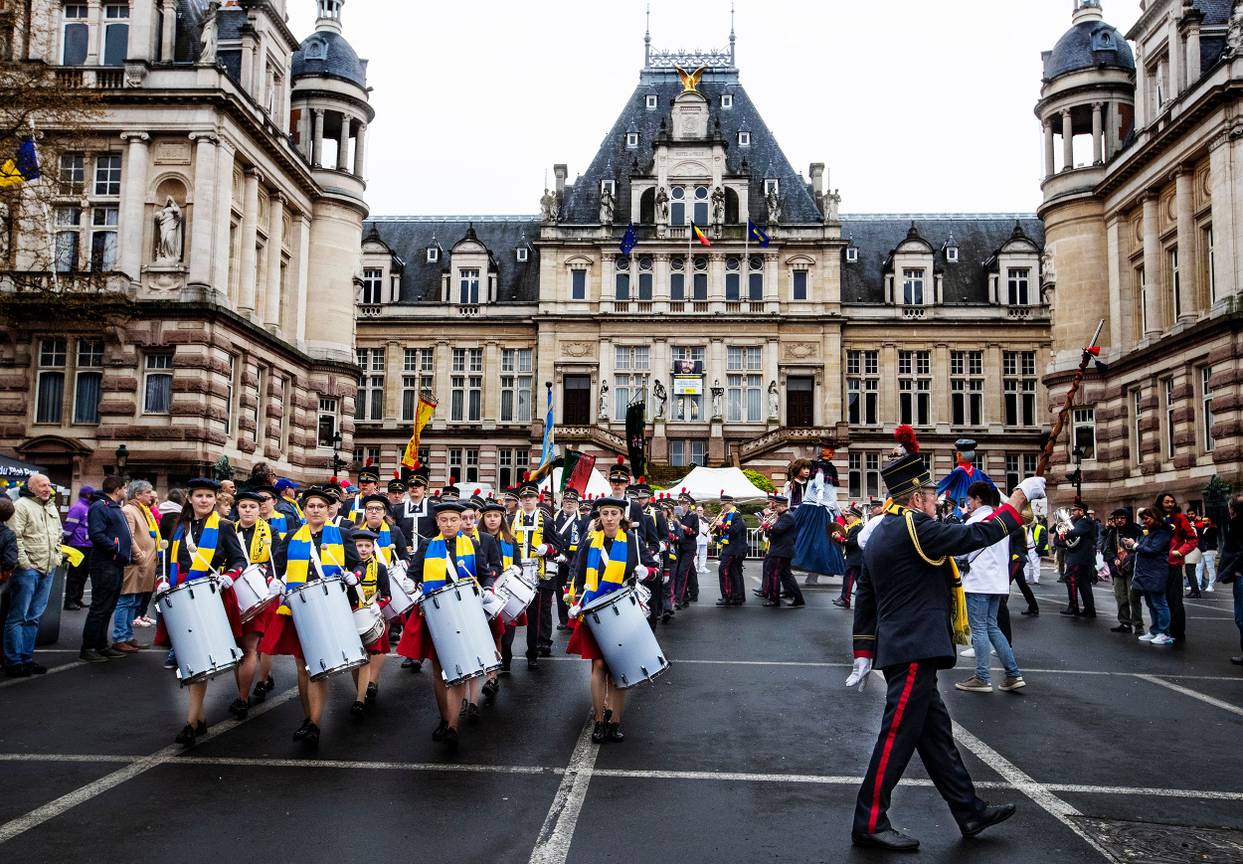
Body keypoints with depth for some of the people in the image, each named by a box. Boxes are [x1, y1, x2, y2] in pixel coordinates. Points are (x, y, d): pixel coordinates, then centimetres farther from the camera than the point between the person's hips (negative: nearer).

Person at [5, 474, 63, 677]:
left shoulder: (52, 508, 17)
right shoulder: (21, 506, -9)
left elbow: (59, 533, 27)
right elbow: (15, 536, -15)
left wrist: (57, 556, 18)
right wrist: (23, 561, -17)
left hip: (47, 570, 8)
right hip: (27, 569, -8)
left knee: (34, 617, 12)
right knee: (18, 617, -2)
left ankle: (26, 658, 19)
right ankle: (13, 662, 2)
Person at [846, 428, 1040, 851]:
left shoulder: (879, 534, 13)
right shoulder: (914, 527, -17)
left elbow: (864, 599, 16)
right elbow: (977, 535, -19)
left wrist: (864, 653, 20)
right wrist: (1020, 496, -7)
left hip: (903, 649, 10)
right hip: (914, 652, -10)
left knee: (936, 732, 16)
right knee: (898, 737, -3)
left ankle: (970, 812, 27)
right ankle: (870, 824, 4)